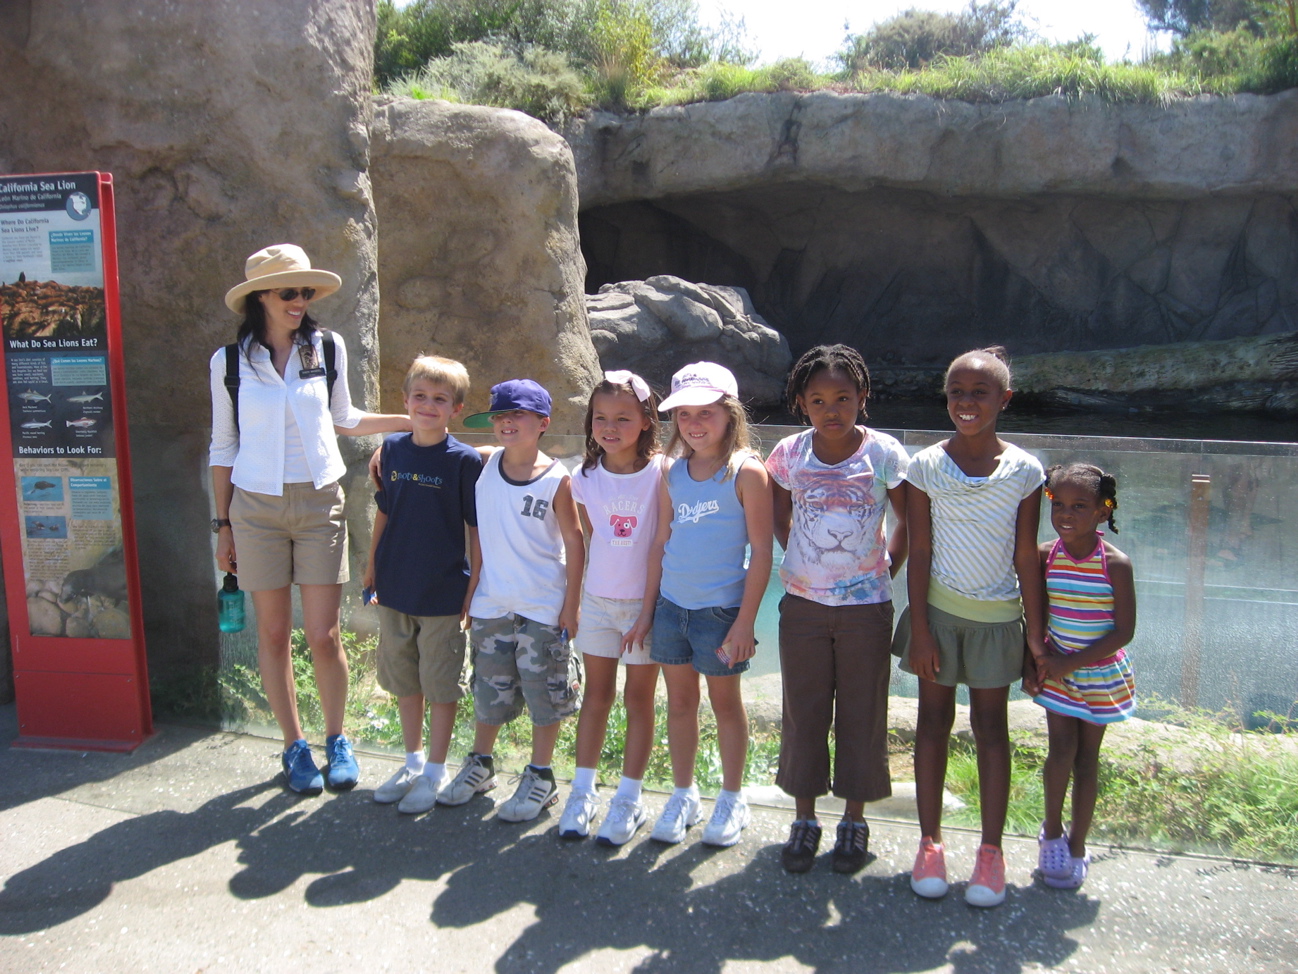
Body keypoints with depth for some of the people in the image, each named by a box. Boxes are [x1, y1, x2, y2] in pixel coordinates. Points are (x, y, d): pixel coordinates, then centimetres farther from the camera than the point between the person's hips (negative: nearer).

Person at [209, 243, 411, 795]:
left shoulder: (327, 348, 2)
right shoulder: (230, 362, -1)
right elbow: (223, 448, 6)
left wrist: (413, 421, 11)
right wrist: (223, 525, 6)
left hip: (319, 503, 0)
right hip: (256, 508, 0)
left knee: (323, 636, 0)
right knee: (273, 634, 7)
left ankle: (337, 740, 21)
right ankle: (295, 747, 23)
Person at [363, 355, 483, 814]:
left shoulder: (464, 460, -12)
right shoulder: (392, 449, 1)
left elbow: (476, 528, -8)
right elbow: (384, 512, 11)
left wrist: (475, 587, -10)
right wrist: (372, 567, 13)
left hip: (443, 593, -5)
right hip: (396, 588, 5)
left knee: (441, 684, 7)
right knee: (403, 679, 17)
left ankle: (435, 771, 23)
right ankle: (413, 761, 35)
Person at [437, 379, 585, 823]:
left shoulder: (556, 479, -11)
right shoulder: (483, 462, -1)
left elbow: (574, 544, -6)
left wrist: (571, 604, -8)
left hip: (543, 608, -3)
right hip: (490, 603, 4)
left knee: (543, 692, 7)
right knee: (489, 690, 17)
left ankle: (540, 778, 24)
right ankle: (480, 764, 36)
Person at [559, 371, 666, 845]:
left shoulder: (660, 473, -13)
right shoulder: (586, 477, -2)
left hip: (647, 601, -3)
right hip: (598, 598, 3)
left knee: (638, 698, 8)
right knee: (596, 694, 12)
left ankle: (629, 799, 20)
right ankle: (583, 792, 25)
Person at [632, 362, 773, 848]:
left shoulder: (746, 472, -12)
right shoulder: (672, 473, 4)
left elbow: (761, 551, -12)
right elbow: (661, 544, 9)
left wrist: (745, 621, -14)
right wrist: (647, 611, 9)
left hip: (721, 609, -4)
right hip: (671, 605, 5)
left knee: (725, 702, 11)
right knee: (679, 702, 15)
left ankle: (732, 800, 29)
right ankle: (683, 795, 32)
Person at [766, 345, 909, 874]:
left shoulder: (884, 454, -8)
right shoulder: (789, 454, -3)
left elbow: (908, 523, 3)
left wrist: (885, 570, -2)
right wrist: (801, 561, 5)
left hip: (866, 607, -1)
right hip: (803, 604, 2)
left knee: (861, 712, 9)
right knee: (802, 712, 10)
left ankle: (855, 817, 28)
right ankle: (805, 816, 27)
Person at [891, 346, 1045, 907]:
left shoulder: (1024, 471, -5)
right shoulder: (926, 467, -6)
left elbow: (1027, 559, -1)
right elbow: (919, 553, -5)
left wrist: (1036, 633, -1)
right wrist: (919, 628, -8)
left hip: (997, 615, 0)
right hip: (937, 608, 0)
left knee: (991, 728, 8)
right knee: (934, 720, 8)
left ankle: (992, 851, 20)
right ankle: (930, 842, 21)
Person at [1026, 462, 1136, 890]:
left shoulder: (1115, 564, -15)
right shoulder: (1044, 556, -7)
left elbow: (1123, 631, -14)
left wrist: (1072, 662, -18)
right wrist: (1035, 660, -8)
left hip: (1100, 673, -1)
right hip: (1057, 668, 1)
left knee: (1086, 758, 9)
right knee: (1062, 751, -4)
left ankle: (1076, 845, 22)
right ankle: (1051, 831, 20)